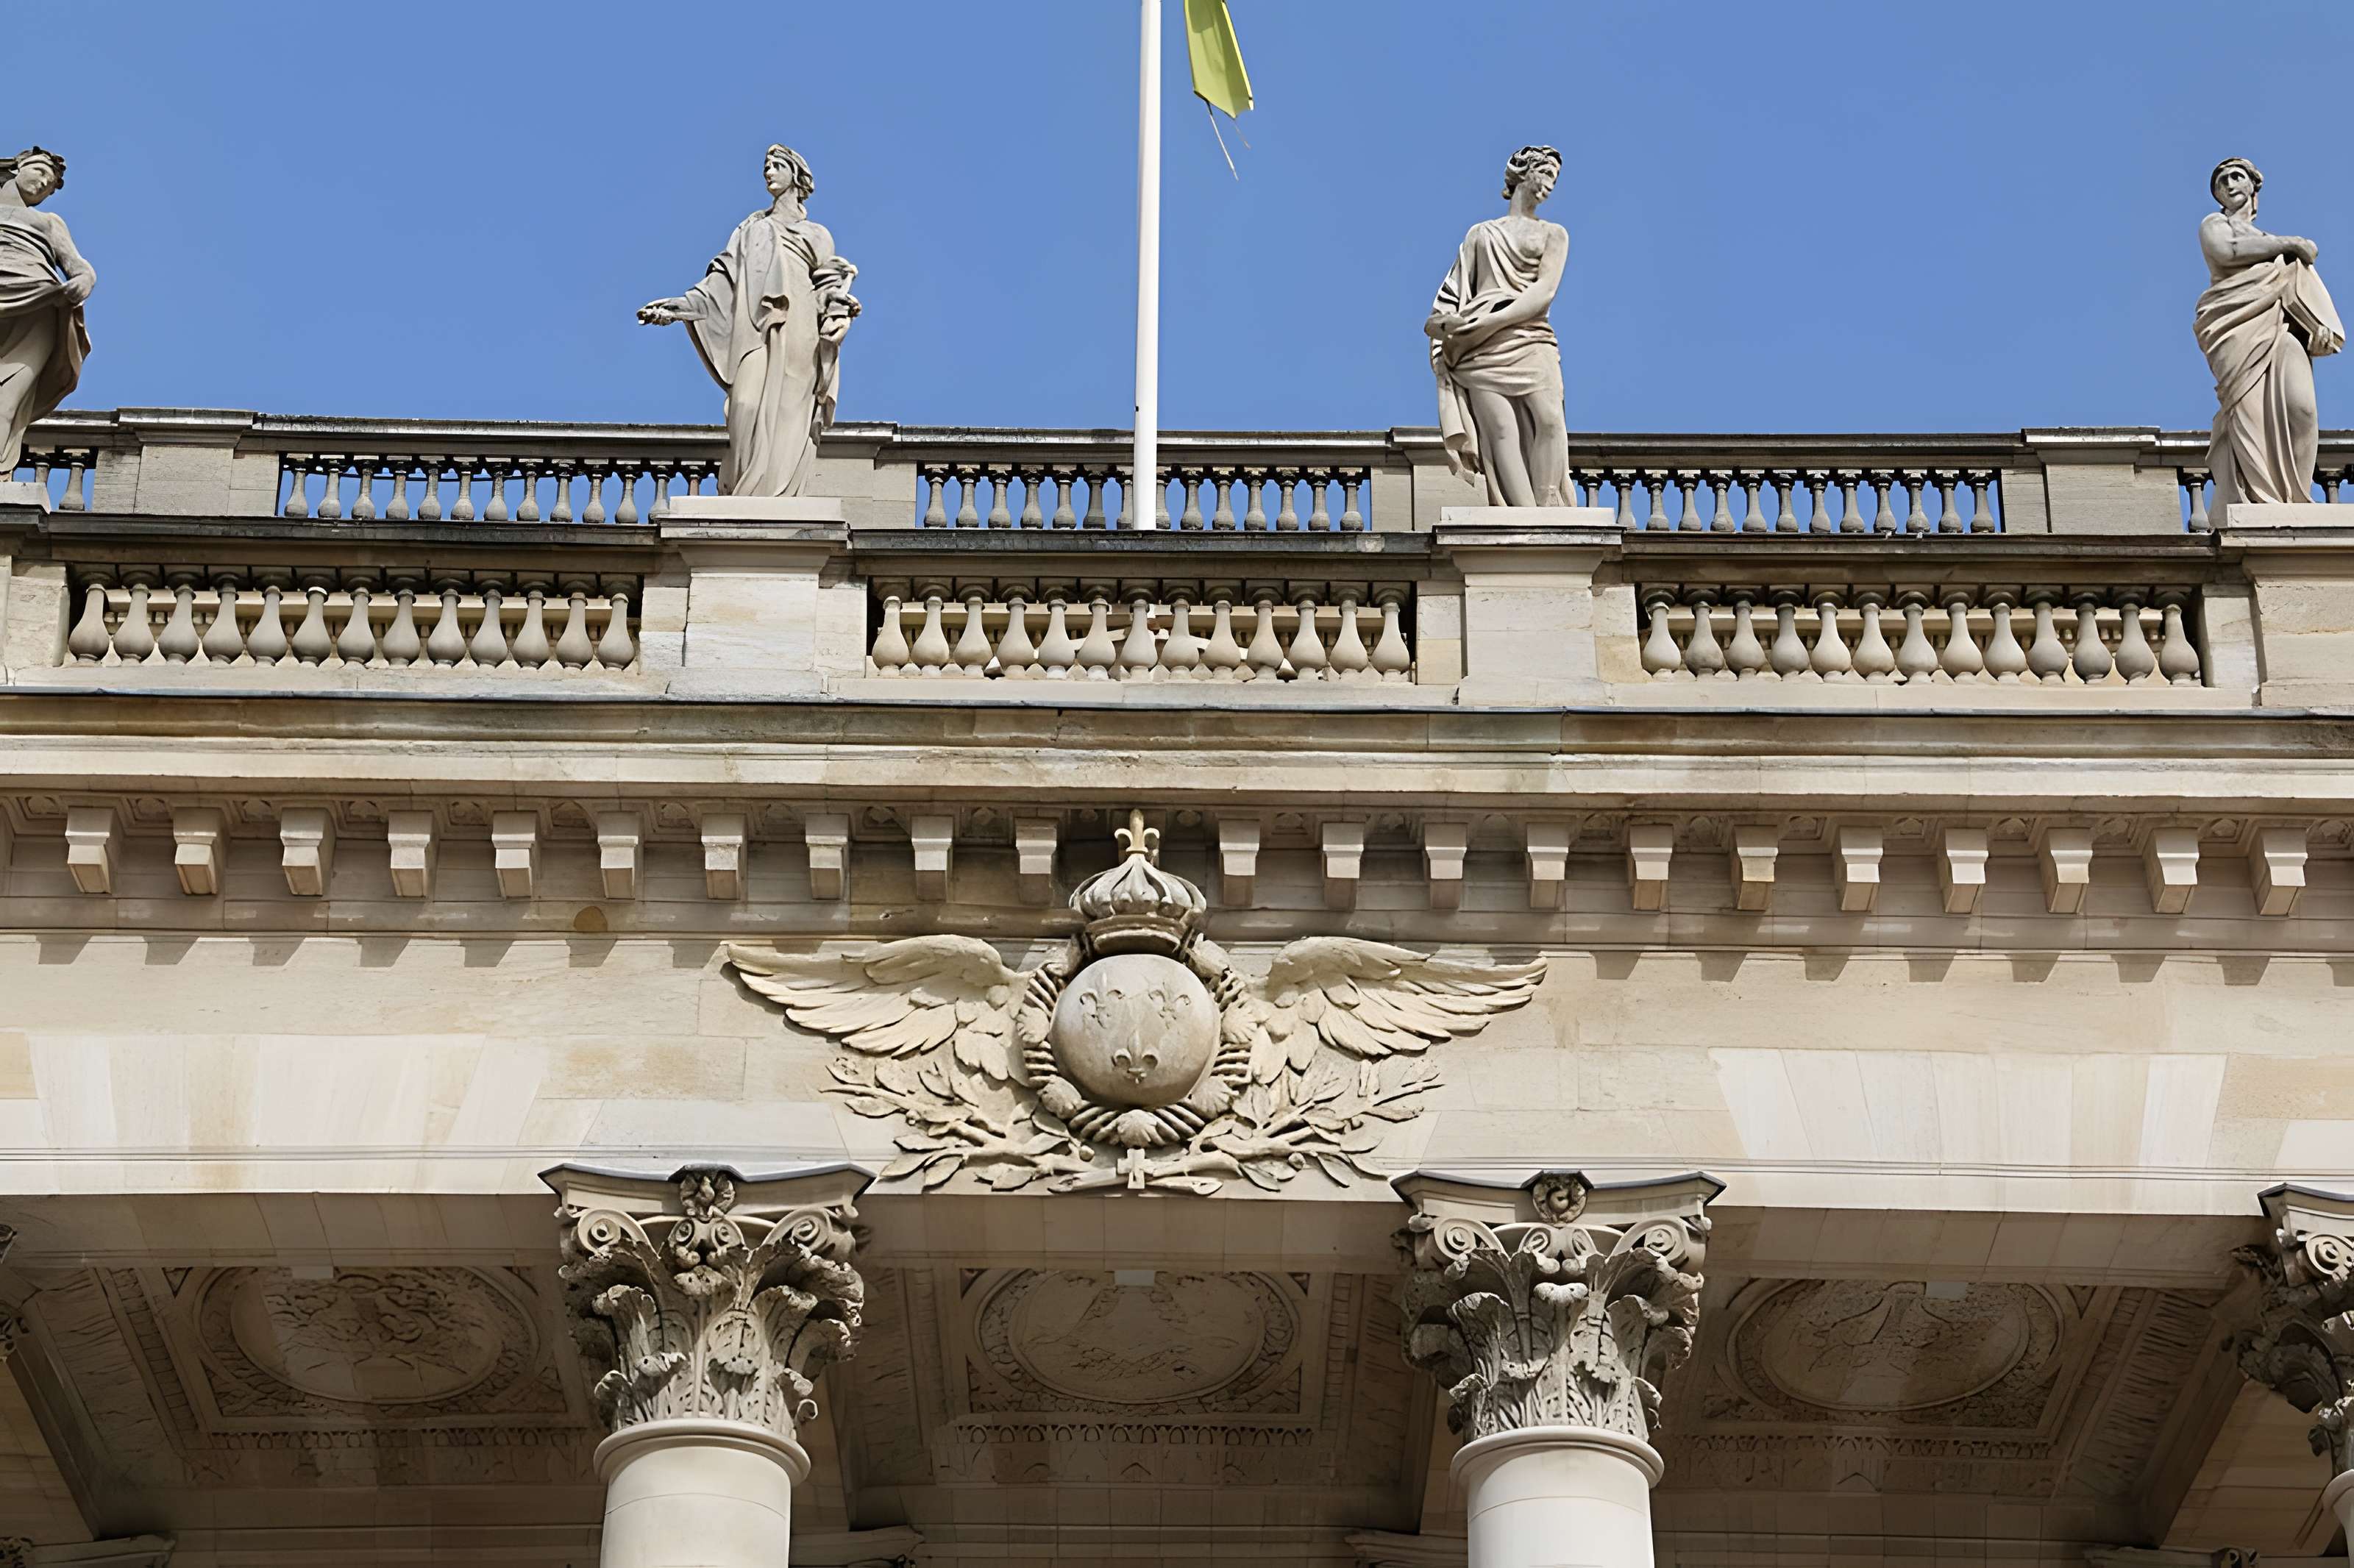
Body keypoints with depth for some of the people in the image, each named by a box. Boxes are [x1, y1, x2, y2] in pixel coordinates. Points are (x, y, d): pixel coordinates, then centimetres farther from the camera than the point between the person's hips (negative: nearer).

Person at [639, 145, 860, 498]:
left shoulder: (816, 236, 21)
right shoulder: (751, 230, 25)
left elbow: (828, 286, 9)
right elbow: (722, 283, 16)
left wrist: (838, 311, -13)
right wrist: (677, 307, 4)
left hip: (797, 337, -1)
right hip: (755, 333, 1)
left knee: (787, 422, -13)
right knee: (750, 408, -17)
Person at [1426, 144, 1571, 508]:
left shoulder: (1553, 234, 19)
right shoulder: (1479, 233, 24)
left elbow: (1544, 293, 3)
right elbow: (1456, 289, 19)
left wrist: (1491, 321, -10)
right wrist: (1443, 322, -4)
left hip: (1530, 340, 0)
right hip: (1479, 349, 0)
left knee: (1549, 420, -26)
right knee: (1502, 430, -19)